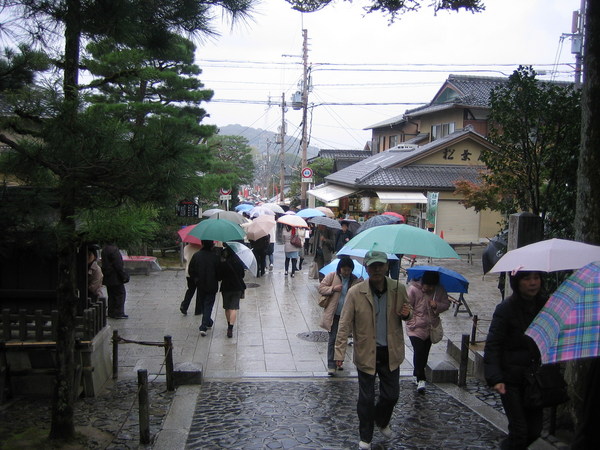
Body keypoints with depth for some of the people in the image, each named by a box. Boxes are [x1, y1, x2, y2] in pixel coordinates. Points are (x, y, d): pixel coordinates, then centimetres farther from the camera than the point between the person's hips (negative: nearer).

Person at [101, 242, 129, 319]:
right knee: (120, 293, -2)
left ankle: (111, 313, 18)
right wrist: (124, 276, -11)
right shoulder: (114, 250, -19)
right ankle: (118, 313, -2)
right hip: (115, 278, -9)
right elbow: (118, 265, -20)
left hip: (108, 278, 9)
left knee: (111, 295, 15)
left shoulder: (104, 249, 11)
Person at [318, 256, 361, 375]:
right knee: (333, 339, -4)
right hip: (333, 315, -3)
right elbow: (321, 288, -3)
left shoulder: (355, 280, 2)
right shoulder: (331, 276, -4)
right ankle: (331, 365, 0)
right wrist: (333, 289, -19)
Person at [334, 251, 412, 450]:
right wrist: (340, 352, -15)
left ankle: (382, 422, 47)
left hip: (391, 352, 3)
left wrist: (406, 314, -13)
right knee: (366, 398, 8)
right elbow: (344, 324, -10)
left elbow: (405, 313, 12)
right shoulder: (355, 293, -14)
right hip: (366, 353, -3)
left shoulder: (398, 289, -5)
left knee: (392, 395, 15)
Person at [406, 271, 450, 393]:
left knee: (425, 352, 14)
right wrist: (413, 322, -17)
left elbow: (446, 304, 5)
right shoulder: (413, 289, -16)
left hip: (431, 328, 5)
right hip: (416, 328, -5)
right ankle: (420, 379, -7)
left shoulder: (440, 290, -4)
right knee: (418, 351, -14)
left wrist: (437, 306, -17)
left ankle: (418, 374, 33)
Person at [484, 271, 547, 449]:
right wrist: (495, 378, -24)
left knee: (535, 430, 10)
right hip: (511, 377, -5)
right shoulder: (506, 309, -13)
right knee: (519, 431, -7)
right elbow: (492, 345, -14)